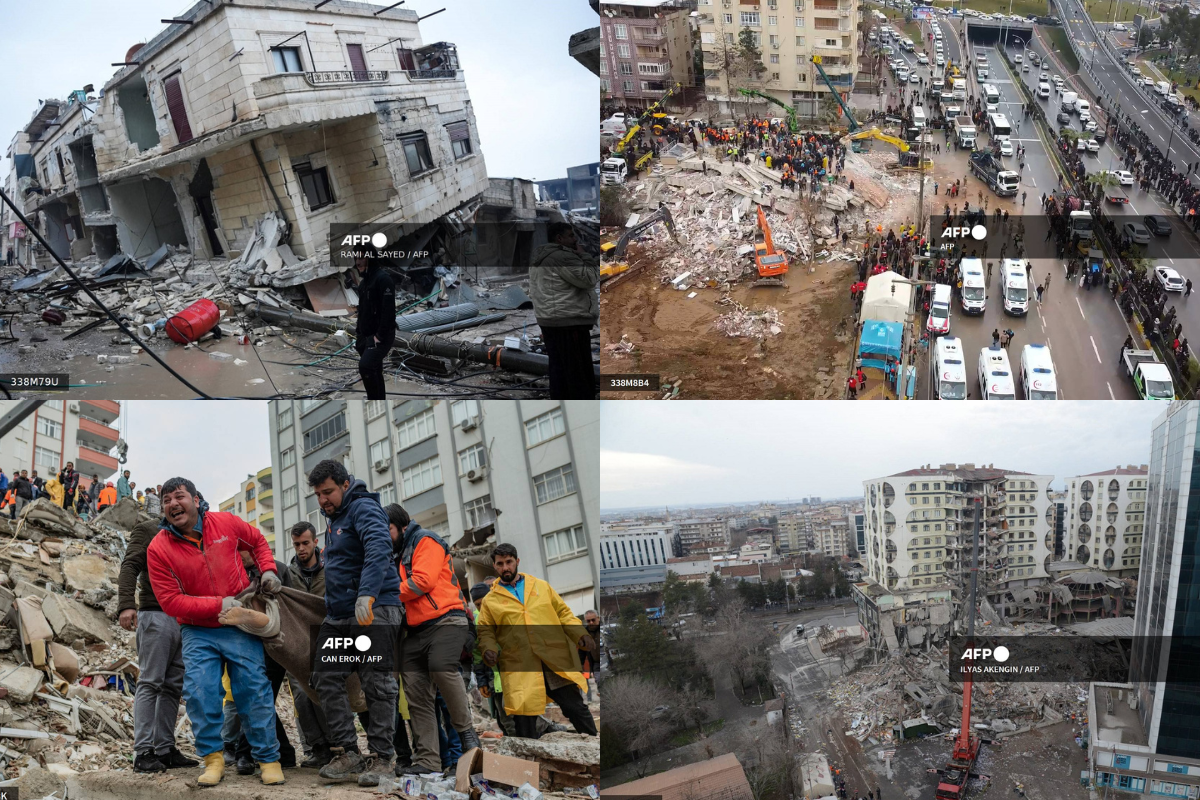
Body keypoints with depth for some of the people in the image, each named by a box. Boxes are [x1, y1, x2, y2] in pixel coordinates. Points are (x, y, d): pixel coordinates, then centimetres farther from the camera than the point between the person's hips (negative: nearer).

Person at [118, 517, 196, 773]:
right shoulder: (146, 529, 4)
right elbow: (129, 567, -9)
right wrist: (126, 604, -24)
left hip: (183, 619, 7)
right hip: (156, 615, -7)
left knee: (173, 686, 4)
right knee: (151, 683, -8)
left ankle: (165, 749, 7)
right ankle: (143, 753, -8)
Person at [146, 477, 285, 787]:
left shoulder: (225, 523, -6)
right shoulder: (158, 548, -10)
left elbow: (258, 541, 15)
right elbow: (171, 600, -13)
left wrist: (268, 569, -1)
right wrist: (218, 605, -19)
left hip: (240, 626, 0)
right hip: (198, 631, 0)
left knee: (254, 689, -1)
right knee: (199, 691, -14)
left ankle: (269, 759, 8)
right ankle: (213, 758, 2)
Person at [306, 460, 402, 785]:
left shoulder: (363, 508, -10)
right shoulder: (333, 518, 19)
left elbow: (379, 548, -28)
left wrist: (367, 594, -40)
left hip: (374, 610, -9)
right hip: (339, 614, 9)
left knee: (377, 684, -6)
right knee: (326, 677, 1)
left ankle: (383, 758, 2)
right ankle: (349, 755, 3)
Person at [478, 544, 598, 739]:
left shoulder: (541, 586, 15)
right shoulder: (490, 600, 12)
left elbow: (564, 613, 15)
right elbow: (486, 632, 12)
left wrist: (580, 634, 0)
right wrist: (489, 649, -9)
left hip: (556, 660, 1)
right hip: (519, 668, -1)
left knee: (575, 707, 0)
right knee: (524, 722, -5)